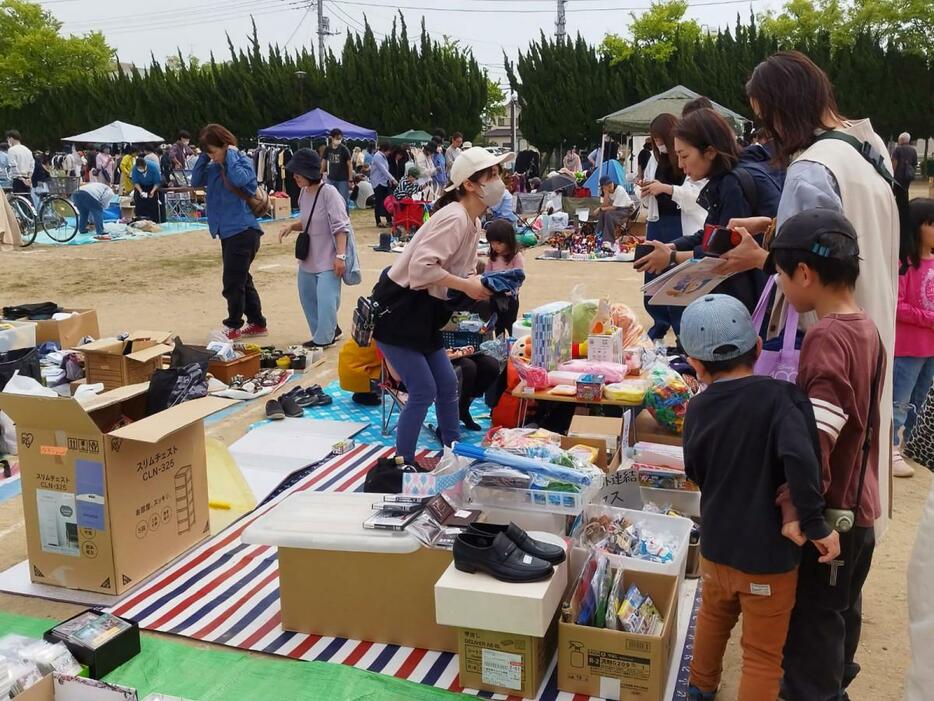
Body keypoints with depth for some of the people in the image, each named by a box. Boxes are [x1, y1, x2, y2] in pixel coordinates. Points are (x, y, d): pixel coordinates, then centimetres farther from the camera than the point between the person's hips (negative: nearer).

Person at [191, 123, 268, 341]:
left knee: (233, 281, -4)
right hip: (228, 231, 9)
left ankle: (234, 327, 8)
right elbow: (196, 181, 9)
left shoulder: (243, 161, -9)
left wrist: (231, 154, -16)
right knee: (241, 280, 14)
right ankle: (257, 323, 23)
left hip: (243, 231, -9)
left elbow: (239, 179, -29)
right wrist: (203, 157, 0)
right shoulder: (215, 167, 11)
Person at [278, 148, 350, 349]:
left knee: (325, 300, -8)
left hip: (328, 260, -9)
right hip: (308, 259, 9)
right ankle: (329, 332, 32)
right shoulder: (304, 192, 4)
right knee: (308, 298, 17)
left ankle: (323, 338, 8)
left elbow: (341, 227, -20)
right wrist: (291, 226, -2)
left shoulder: (329, 192, -18)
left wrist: (340, 256, -24)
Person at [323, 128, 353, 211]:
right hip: (331, 179, 4)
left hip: (343, 180, -4)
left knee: (344, 200, -2)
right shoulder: (328, 149, 1)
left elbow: (349, 164, -7)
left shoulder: (344, 149, -9)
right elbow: (324, 162, 12)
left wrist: (350, 180, -10)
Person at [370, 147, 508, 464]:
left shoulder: (473, 222, 9)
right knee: (424, 391, -7)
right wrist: (467, 286, -23)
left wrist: (481, 285, -5)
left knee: (448, 385, 12)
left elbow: (463, 271, 16)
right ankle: (402, 463, 9)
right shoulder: (454, 218, -22)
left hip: (422, 313, 10)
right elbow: (421, 267, -31)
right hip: (396, 310, -10)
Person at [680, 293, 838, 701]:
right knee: (762, 655, 13)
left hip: (715, 545, 5)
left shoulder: (697, 409, -5)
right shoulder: (779, 396, -20)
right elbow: (800, 458, -35)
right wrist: (816, 525, -24)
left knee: (714, 616, 31)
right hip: (768, 554, -5)